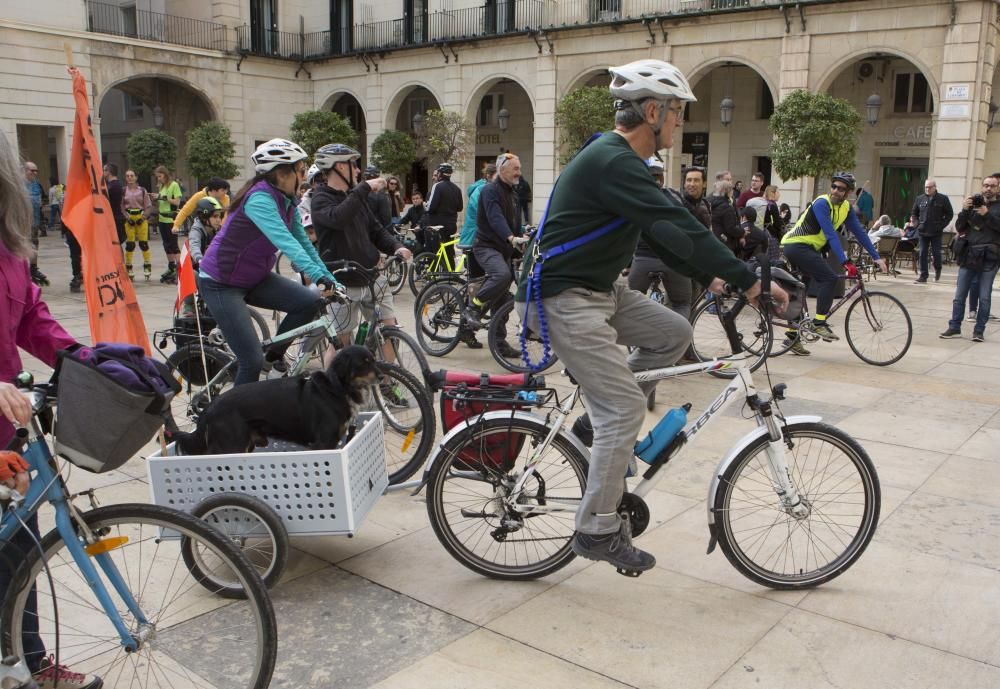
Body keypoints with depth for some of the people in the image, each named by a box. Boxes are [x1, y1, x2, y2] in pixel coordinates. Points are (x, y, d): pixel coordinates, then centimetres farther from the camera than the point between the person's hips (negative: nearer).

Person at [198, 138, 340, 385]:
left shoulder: (287, 201, 0)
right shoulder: (260, 198, -26)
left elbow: (303, 242, 4)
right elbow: (284, 241, -39)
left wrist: (330, 279, -3)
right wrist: (318, 276, -48)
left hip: (253, 278, 8)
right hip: (221, 283, -8)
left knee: (310, 301, -12)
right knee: (252, 361, -12)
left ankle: (273, 356, 8)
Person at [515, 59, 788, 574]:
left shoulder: (618, 160, 13)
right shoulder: (613, 163, -21)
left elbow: (661, 234, 17)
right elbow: (679, 228, -28)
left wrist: (709, 278, 12)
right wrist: (749, 281, -25)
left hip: (597, 289, 10)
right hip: (563, 298, -10)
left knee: (673, 333, 7)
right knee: (626, 407, -9)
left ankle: (605, 418, 16)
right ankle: (596, 530, 3)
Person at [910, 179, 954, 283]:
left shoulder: (943, 199, -1)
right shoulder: (920, 199, 6)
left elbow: (949, 214, 1)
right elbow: (914, 213, 17)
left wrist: (942, 225, -8)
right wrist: (917, 224, 2)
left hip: (936, 232, -2)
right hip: (923, 232, 2)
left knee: (936, 253, 2)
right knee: (923, 254, 1)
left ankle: (937, 270, 28)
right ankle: (923, 276, 6)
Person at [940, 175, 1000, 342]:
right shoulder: (974, 203, 11)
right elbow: (959, 227, 6)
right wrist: (964, 210, -8)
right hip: (969, 255, 2)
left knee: (985, 297, 1)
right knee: (959, 295, 3)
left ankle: (979, 330, 8)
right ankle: (955, 328, 10)